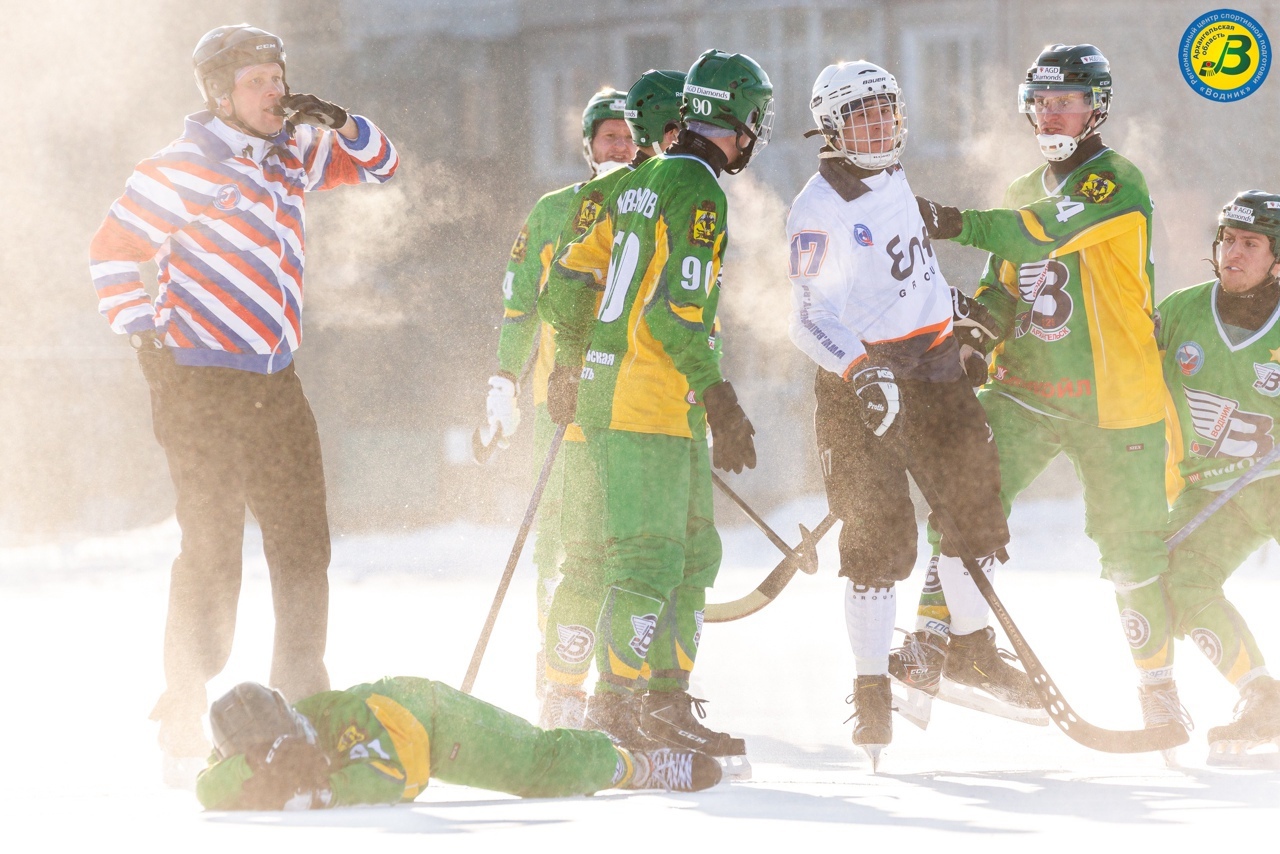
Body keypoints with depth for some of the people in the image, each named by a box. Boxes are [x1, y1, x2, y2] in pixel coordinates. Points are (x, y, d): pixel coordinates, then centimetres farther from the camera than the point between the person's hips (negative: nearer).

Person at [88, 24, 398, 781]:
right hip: (204, 384, -7)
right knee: (212, 548, -8)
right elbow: (113, 253, -7)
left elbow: (382, 165, 20)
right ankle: (188, 720, -2)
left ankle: (304, 700, 16)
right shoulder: (185, 168, -9)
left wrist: (338, 124, 1)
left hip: (276, 384, 7)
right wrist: (151, 337, -9)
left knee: (304, 545, 7)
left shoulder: (290, 156, 11)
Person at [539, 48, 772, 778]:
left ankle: (669, 698, 16)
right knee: (650, 558, -9)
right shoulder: (698, 192, -13)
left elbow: (574, 272, 21)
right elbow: (677, 310, -20)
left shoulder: (642, 183, 15)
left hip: (606, 388, 9)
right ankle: (614, 709, -9)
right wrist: (719, 397, -16)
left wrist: (570, 364, 31)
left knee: (695, 551, 14)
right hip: (653, 403, -9)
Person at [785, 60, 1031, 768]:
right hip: (858, 380, -7)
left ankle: (970, 646, 25)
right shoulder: (817, 209, -11)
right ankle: (872, 692, -5)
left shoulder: (895, 185, 12)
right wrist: (859, 371, -28)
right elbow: (808, 320, -15)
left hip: (930, 365, 7)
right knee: (878, 531, -11)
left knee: (975, 500, 6)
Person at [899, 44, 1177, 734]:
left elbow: (1046, 234, -24)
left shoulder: (1118, 184, -9)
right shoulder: (1023, 194, 15)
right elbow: (1005, 280, 17)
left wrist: (955, 224, -31)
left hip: (1112, 399, -5)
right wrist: (979, 330, -5)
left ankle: (1158, 686, 16)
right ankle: (935, 639, -16)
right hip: (1024, 389, 5)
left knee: (1131, 546, 2)